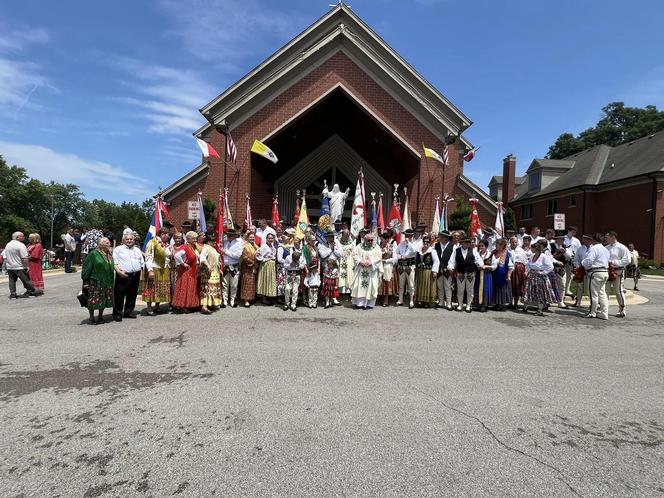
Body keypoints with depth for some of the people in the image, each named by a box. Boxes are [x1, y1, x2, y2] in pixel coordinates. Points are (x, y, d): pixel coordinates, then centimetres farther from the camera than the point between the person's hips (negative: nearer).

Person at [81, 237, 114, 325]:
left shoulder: (110, 254, 10)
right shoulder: (93, 254, -9)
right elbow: (87, 267, -9)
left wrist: (112, 281, 13)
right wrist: (86, 281, -11)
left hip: (107, 282, 6)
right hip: (96, 281, -6)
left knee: (103, 300, 10)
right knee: (94, 300, 0)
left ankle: (100, 317, 23)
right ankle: (91, 318, 12)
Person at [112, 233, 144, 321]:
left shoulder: (137, 250, 20)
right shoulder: (118, 249, 5)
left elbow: (142, 263, 19)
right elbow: (114, 262, -4)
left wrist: (141, 274, 10)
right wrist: (118, 271, -18)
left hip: (135, 276, 5)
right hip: (123, 275, -5)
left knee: (132, 295, 10)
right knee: (119, 296, -4)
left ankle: (128, 312, 20)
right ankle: (117, 314, 3)